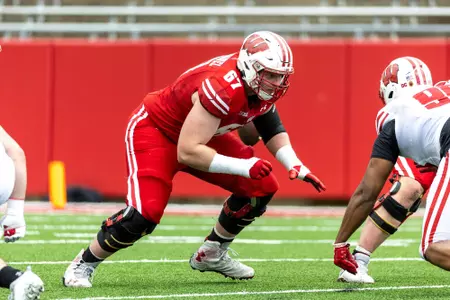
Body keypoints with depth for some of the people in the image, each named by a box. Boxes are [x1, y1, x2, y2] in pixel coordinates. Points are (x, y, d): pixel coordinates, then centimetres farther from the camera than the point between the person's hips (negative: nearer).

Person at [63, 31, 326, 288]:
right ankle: (84, 264, -2)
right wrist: (243, 166, -39)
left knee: (262, 187, 1)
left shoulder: (260, 85, -12)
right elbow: (187, 152, -38)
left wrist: (294, 165, -9)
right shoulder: (224, 89, -37)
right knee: (145, 214, -25)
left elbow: (272, 129, 8)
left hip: (199, 133, 9)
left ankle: (212, 255, 19)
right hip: (155, 131, -9)